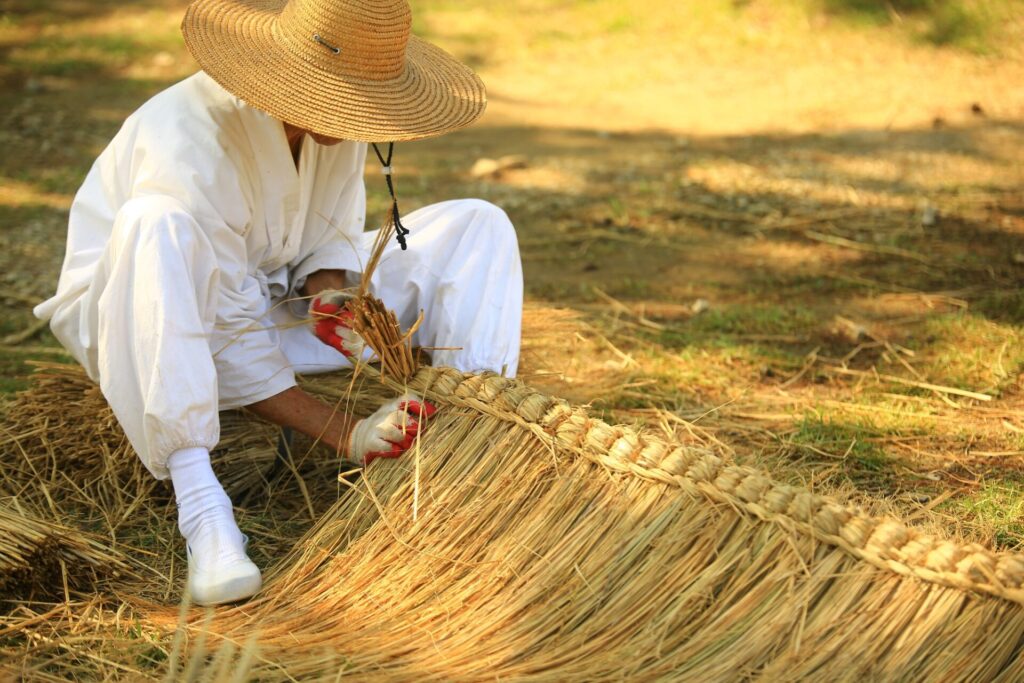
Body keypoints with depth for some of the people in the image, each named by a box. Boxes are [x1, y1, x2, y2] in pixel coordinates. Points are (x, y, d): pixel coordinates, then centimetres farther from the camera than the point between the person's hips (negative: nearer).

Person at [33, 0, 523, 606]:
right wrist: (342, 432, -33)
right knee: (155, 226, -44)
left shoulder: (339, 117, -13)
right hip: (147, 325, -6)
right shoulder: (193, 148, -33)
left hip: (268, 299, 7)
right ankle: (201, 508, -40)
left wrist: (331, 295, -25)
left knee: (478, 225, -5)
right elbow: (231, 345, -30)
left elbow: (332, 238, -1)